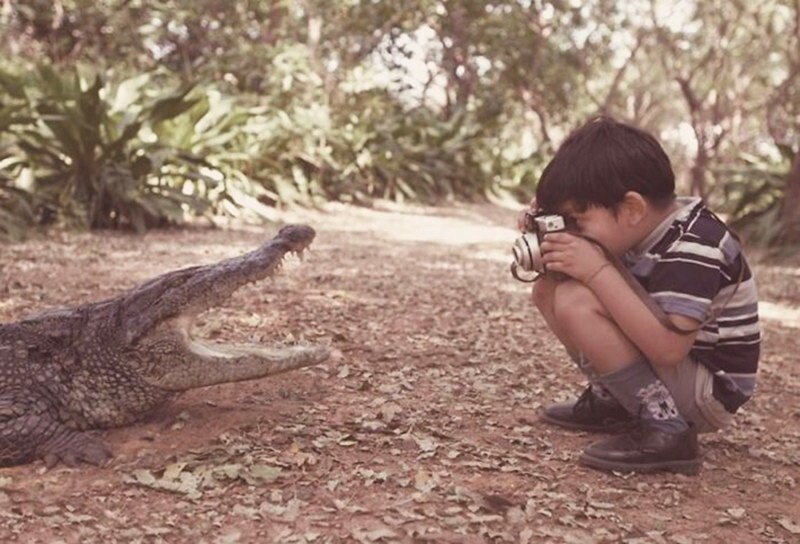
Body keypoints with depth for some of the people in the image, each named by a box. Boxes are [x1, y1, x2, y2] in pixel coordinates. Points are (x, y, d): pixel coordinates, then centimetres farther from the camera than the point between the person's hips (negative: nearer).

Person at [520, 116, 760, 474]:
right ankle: (613, 401, 9)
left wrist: (598, 271, -34)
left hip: (706, 394, -9)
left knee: (576, 302, -28)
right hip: (665, 367, 9)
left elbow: (668, 348, -36)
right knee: (548, 289, 4)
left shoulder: (694, 247, -26)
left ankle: (665, 429, -21)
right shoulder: (645, 229, -2)